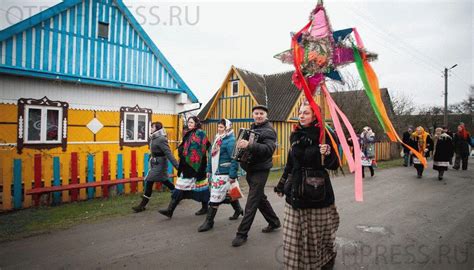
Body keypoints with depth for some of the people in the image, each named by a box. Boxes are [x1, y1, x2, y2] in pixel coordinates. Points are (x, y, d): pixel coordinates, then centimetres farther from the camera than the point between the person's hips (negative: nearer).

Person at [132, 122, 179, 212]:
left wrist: (176, 166, -27)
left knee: (149, 182, -5)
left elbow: (168, 153, -25)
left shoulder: (161, 139, -20)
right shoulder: (154, 138, 8)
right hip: (156, 164, 10)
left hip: (159, 164, -10)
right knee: (164, 181, 18)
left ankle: (142, 205, 4)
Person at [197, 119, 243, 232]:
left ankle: (209, 222, 6)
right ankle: (238, 210, 41)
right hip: (216, 172, 9)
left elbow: (234, 159, -19)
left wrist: (232, 175, -21)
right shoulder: (217, 139, 13)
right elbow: (212, 155, 18)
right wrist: (209, 170, 17)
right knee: (227, 194, 20)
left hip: (224, 174, -9)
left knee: (215, 197, -5)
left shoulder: (231, 141, -14)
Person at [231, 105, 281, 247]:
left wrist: (249, 145, -43)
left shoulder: (269, 130, -14)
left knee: (252, 202, -5)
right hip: (251, 169, 9)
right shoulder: (252, 128, 12)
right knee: (260, 198, 19)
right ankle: (274, 222, 36)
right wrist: (242, 144, 5)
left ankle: (242, 233, 2)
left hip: (260, 171, -9)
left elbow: (269, 149, -32)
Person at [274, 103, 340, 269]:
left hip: (318, 192, -4)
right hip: (296, 192, 4)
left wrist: (328, 154, -27)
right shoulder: (295, 135, 7)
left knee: (318, 234, 9)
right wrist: (281, 185, 21)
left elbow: (334, 165, -6)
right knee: (294, 235, 7)